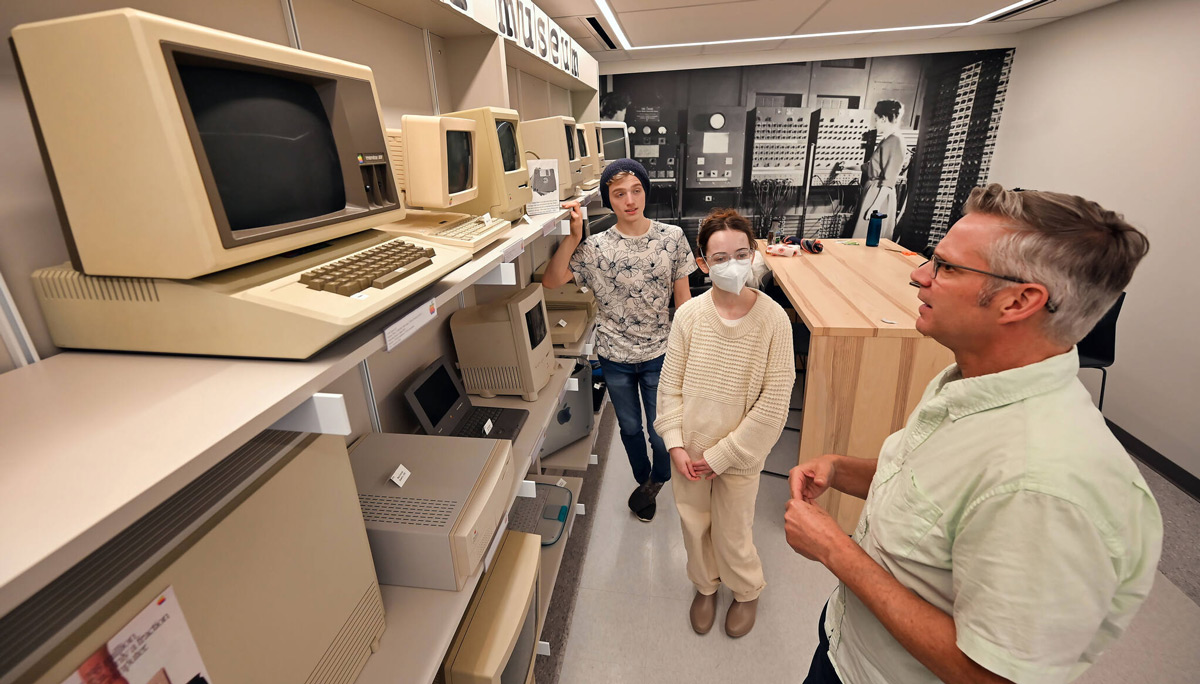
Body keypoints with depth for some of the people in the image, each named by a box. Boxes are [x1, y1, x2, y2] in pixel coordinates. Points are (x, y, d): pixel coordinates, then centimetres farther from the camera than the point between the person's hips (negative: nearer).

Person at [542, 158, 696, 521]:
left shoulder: (672, 237, -7)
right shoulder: (596, 247, -8)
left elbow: (683, 297, -1)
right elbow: (551, 280, -14)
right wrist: (573, 236, -20)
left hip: (659, 355, 0)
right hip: (615, 357, 1)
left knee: (661, 431, 9)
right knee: (630, 428, 19)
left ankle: (657, 479, 43)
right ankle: (644, 481, 47)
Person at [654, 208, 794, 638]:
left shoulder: (773, 319, -17)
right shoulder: (689, 315, -11)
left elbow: (774, 402, -15)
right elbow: (670, 384, -3)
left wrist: (722, 455, -14)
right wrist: (676, 444, -9)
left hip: (739, 454, -2)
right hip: (689, 450, 3)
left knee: (732, 534, 17)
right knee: (694, 525, 21)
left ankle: (747, 592, 51)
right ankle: (705, 586, 53)